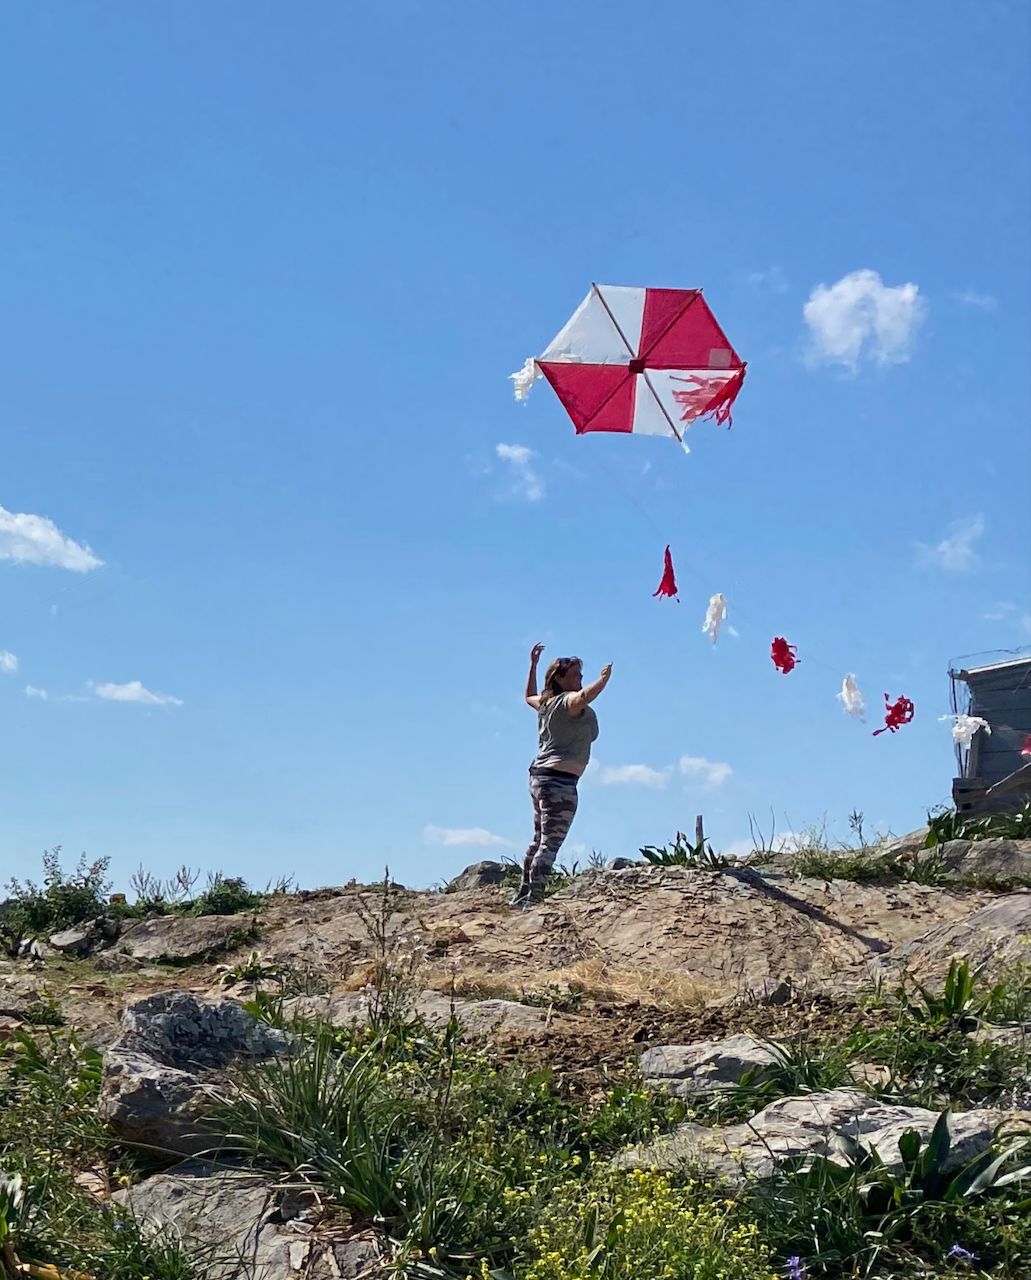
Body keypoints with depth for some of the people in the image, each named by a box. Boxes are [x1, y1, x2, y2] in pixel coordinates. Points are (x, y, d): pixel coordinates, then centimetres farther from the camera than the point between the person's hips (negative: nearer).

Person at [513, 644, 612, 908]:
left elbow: (529, 697, 40)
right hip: (560, 779, -10)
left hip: (539, 775, 10)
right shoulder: (569, 701, -9)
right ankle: (534, 899, -17)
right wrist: (602, 680, -42)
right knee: (551, 844, -11)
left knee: (539, 840, 22)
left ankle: (523, 893, 30)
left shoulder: (545, 702, 16)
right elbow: (582, 697, -35)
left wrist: (533, 666, 45)